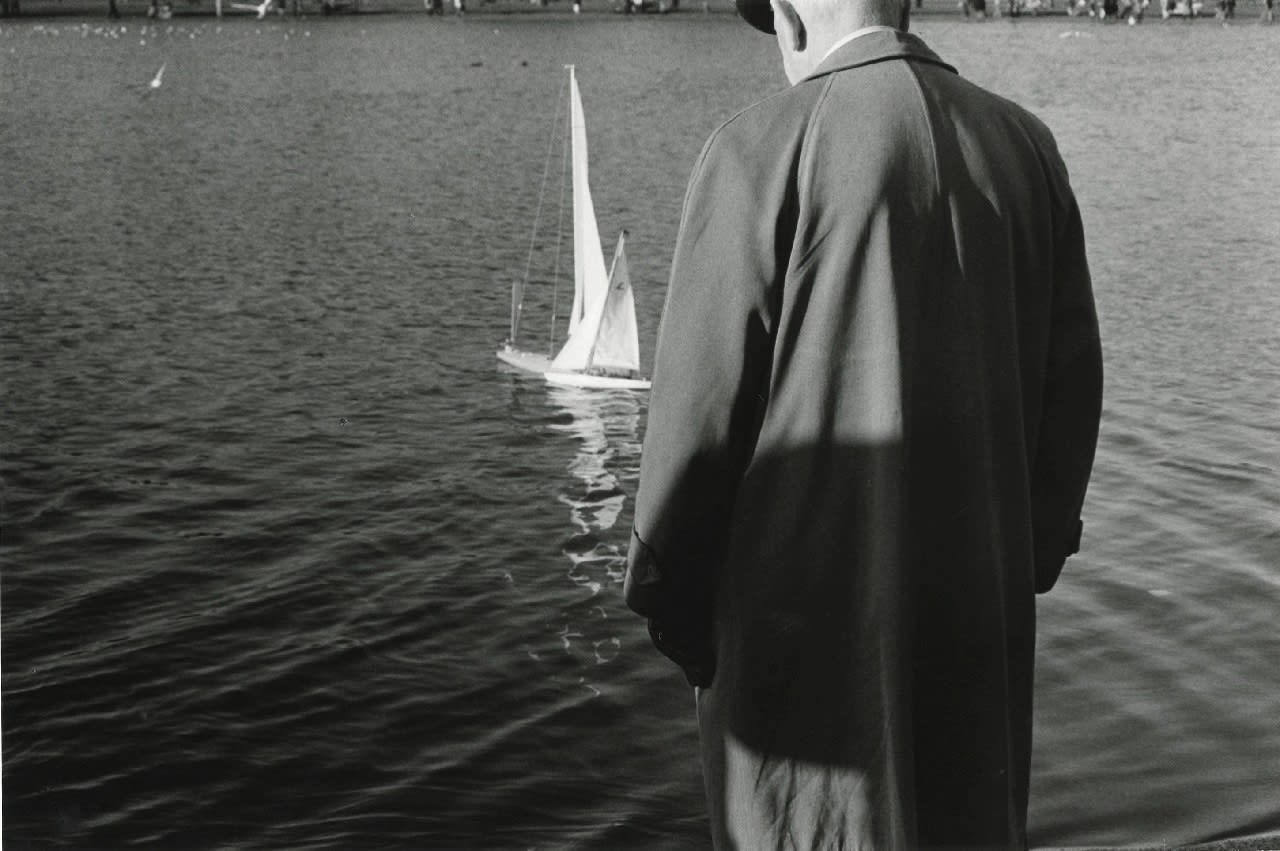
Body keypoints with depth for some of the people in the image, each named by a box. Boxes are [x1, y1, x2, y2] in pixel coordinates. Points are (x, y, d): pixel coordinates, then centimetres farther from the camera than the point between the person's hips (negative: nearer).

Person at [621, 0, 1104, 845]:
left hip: (808, 608, -5)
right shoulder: (1025, 143, 4)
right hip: (984, 608, 5)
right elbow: (1071, 381, 8)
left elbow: (700, 404, -12)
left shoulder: (762, 148, -12)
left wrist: (670, 600, -1)